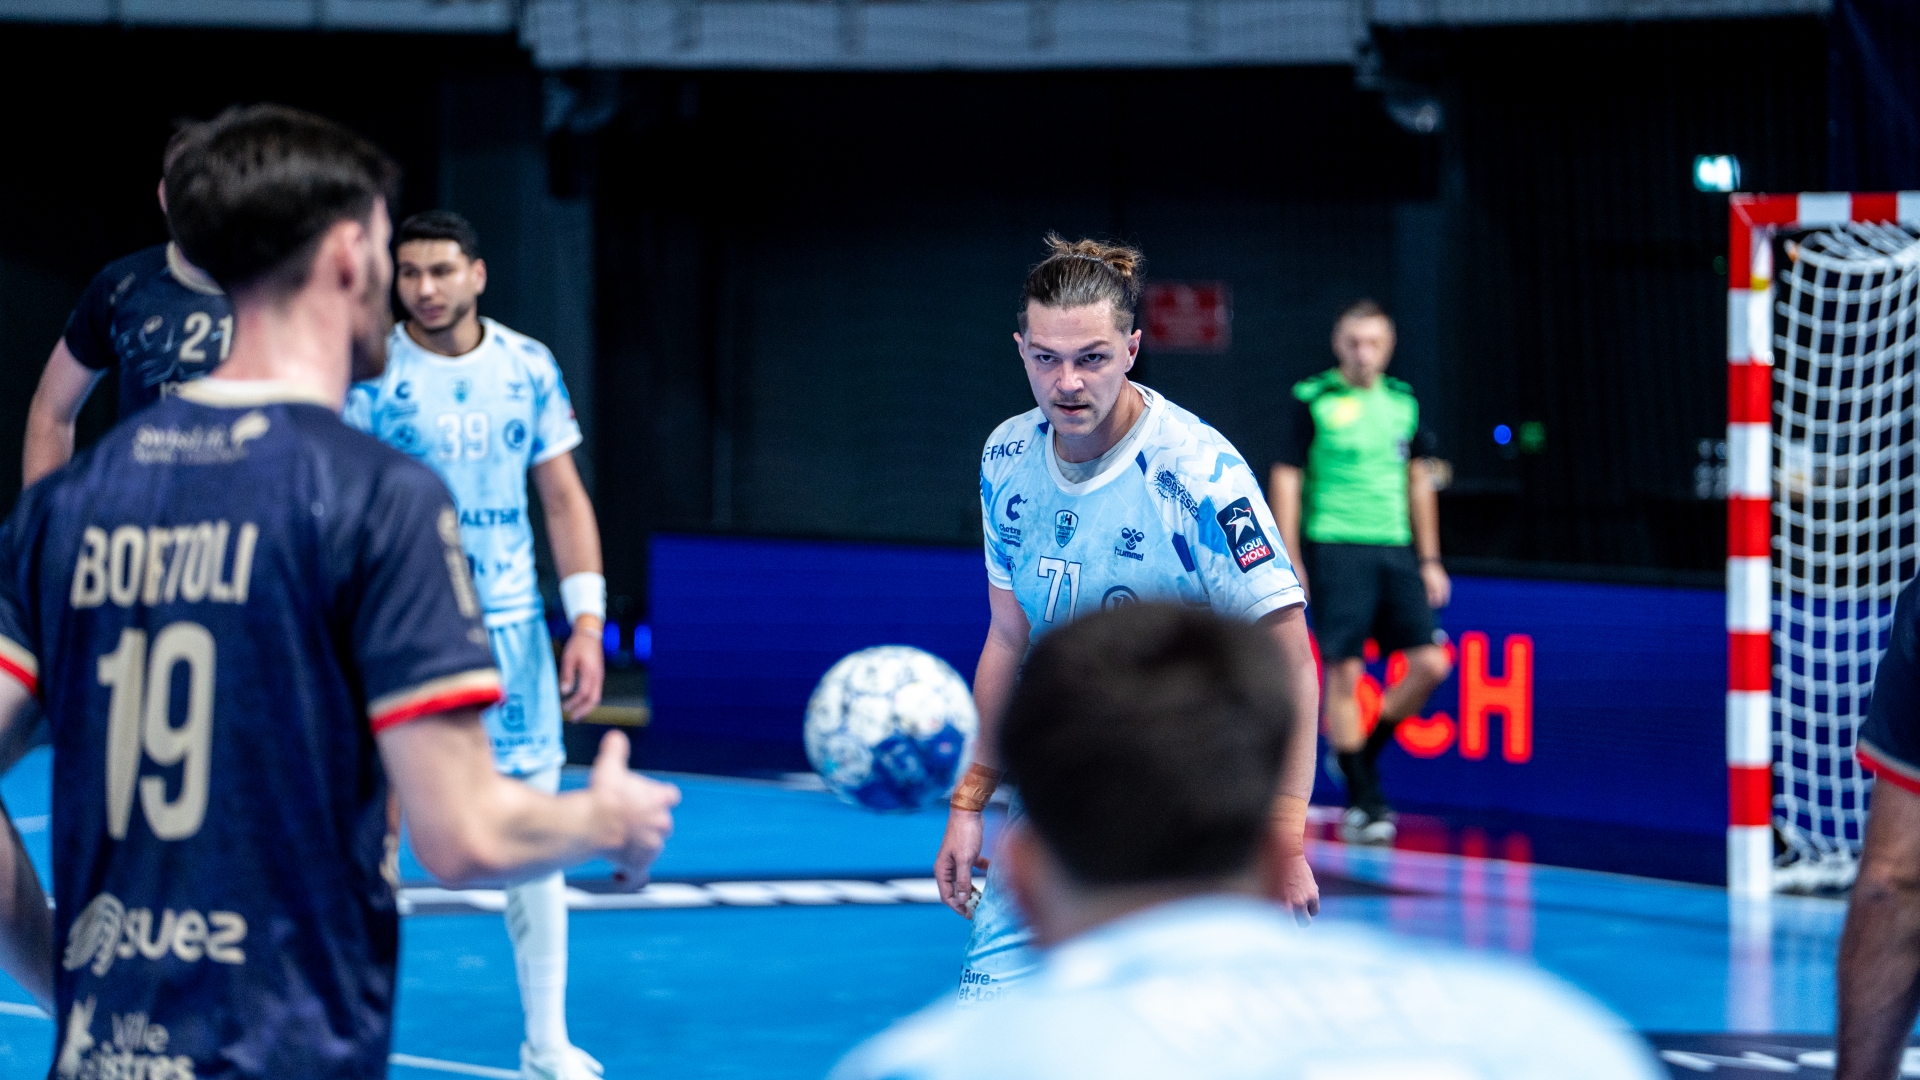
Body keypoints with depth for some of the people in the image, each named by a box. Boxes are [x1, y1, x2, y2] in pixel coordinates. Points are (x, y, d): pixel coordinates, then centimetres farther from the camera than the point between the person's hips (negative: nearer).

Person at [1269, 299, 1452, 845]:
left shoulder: (1403, 401, 12)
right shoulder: (1313, 400, -2)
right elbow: (1286, 478, -1)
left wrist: (1429, 559, 15)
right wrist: (1289, 559, -6)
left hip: (1395, 550, 5)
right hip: (1336, 549, -5)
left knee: (1430, 663, -4)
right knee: (1345, 673, -6)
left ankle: (1363, 753, 18)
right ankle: (1362, 801, 2)